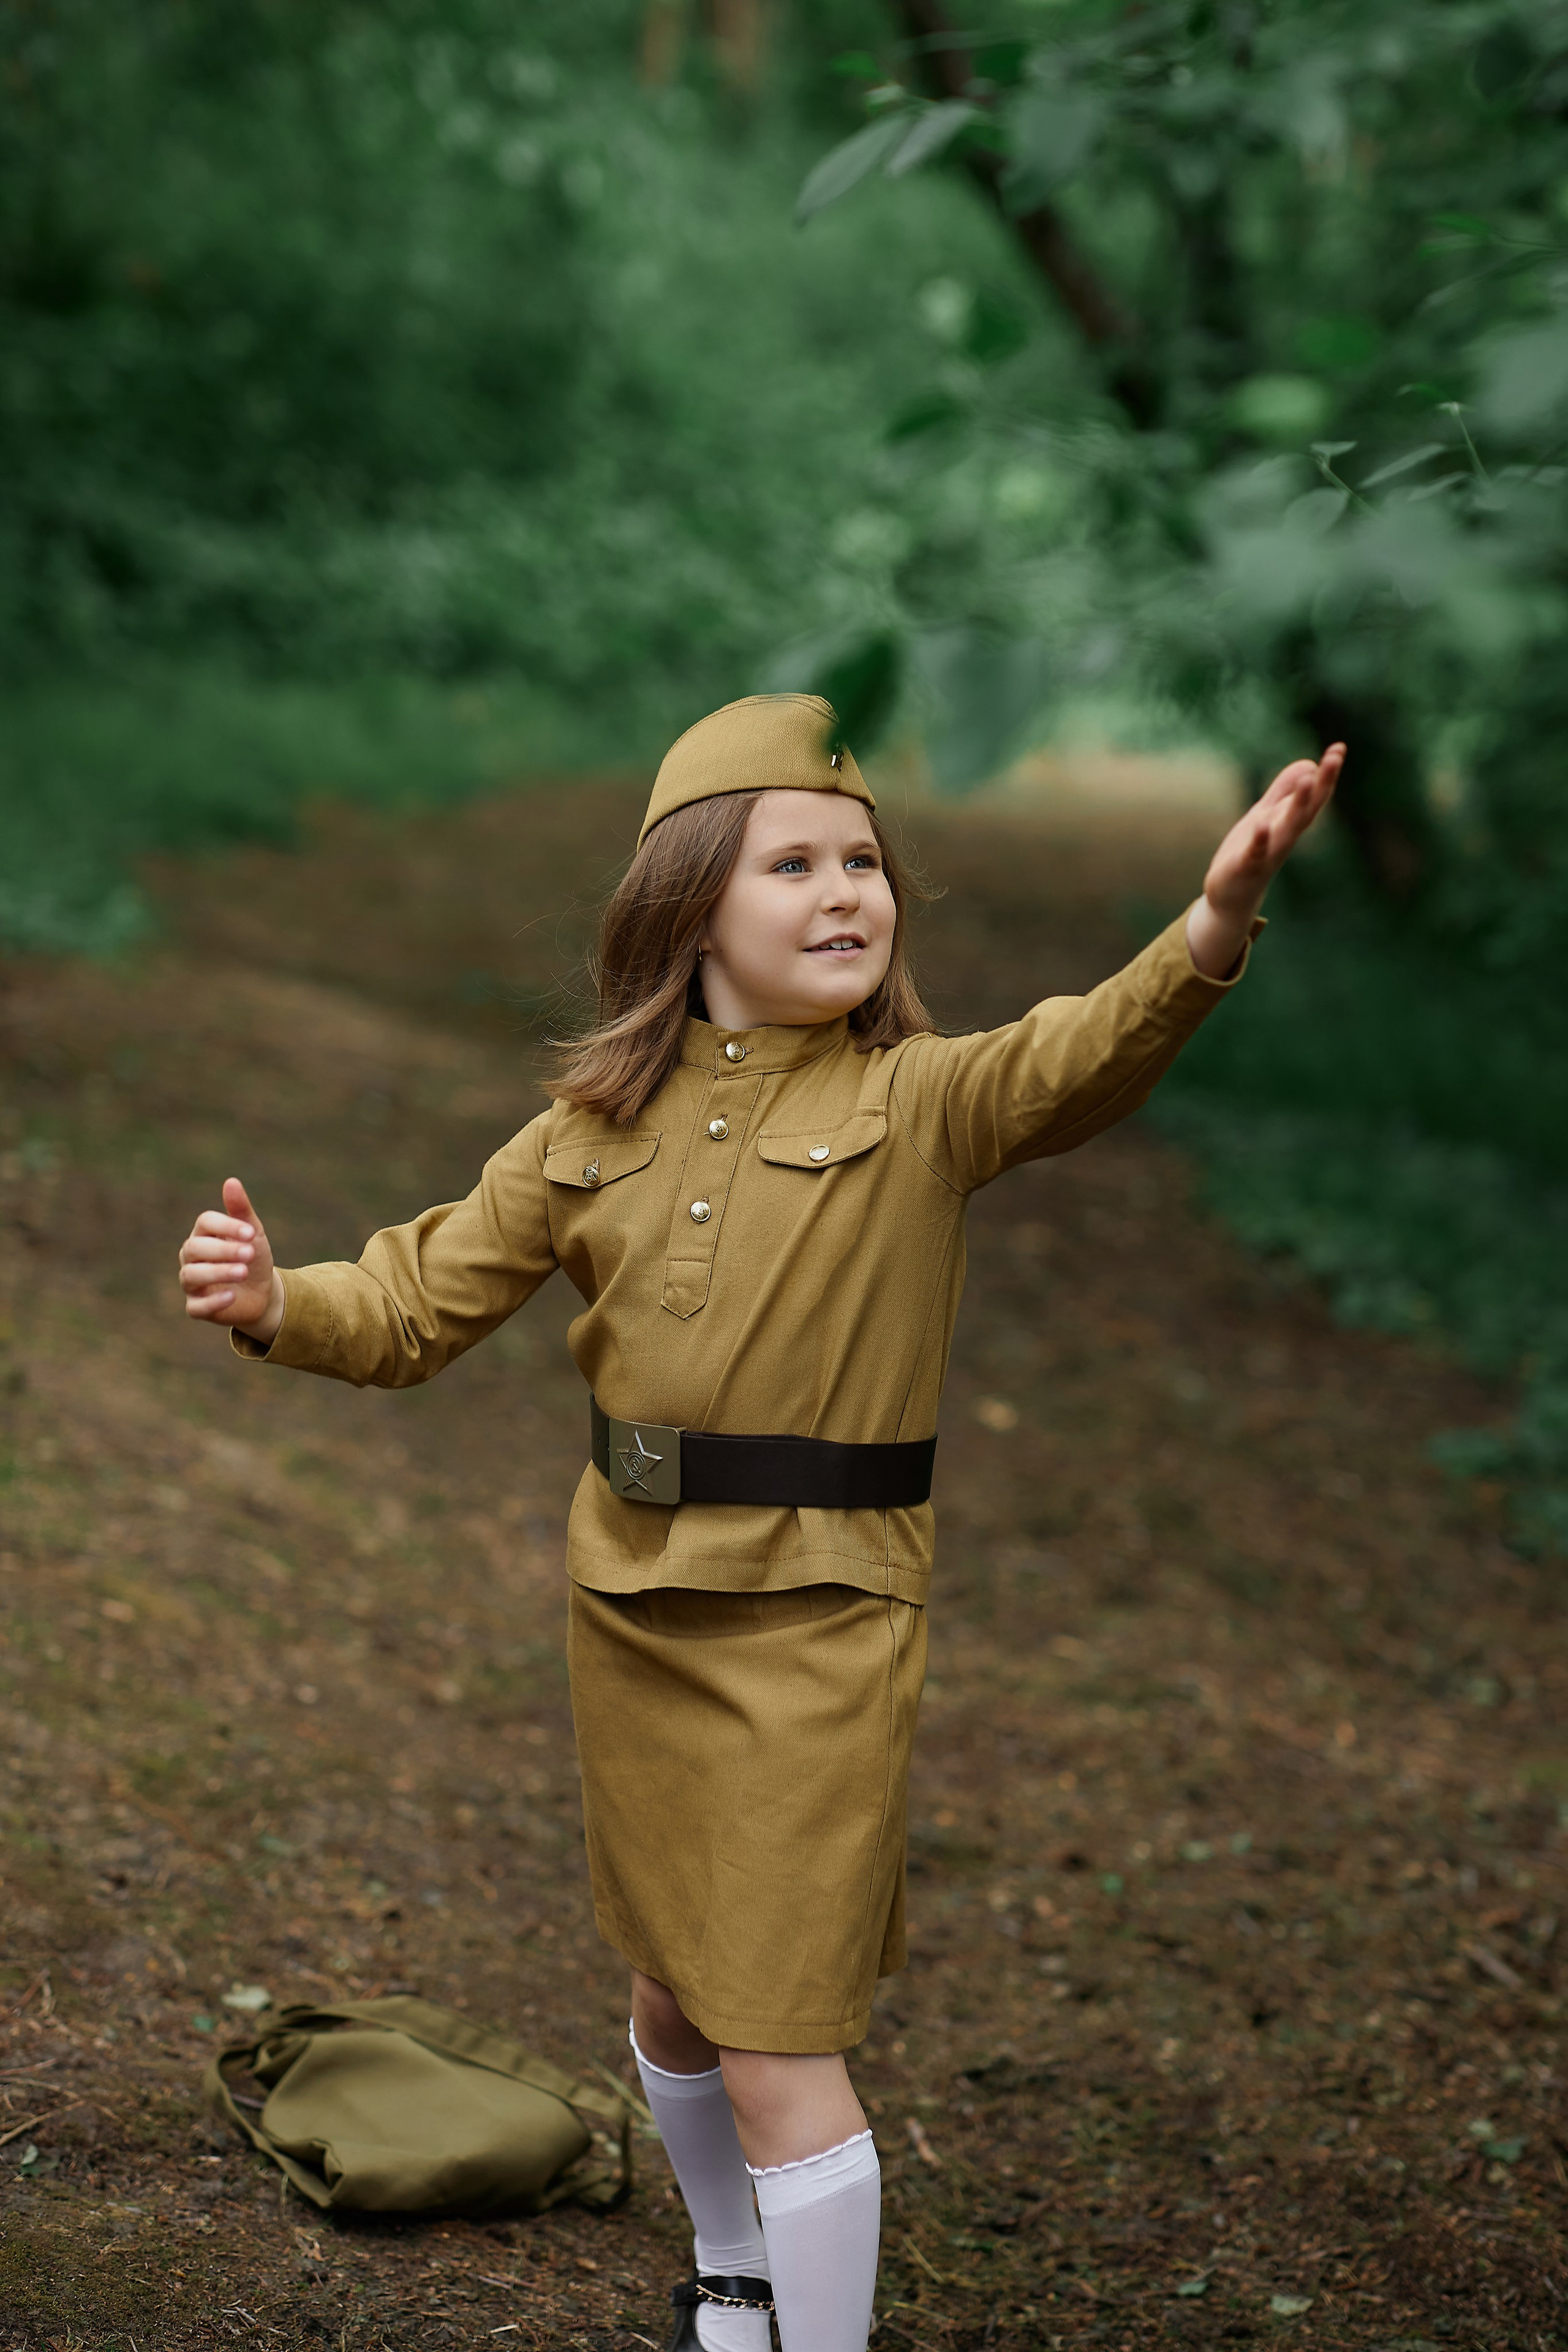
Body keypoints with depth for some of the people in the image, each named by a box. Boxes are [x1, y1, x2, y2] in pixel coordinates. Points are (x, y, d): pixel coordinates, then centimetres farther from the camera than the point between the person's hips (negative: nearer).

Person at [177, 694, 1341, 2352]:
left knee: (780, 2054, -5)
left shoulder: (922, 1105, -10)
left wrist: (1212, 930, -49)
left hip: (818, 1631, -5)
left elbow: (1091, 1057, -29)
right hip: (629, 1612, 5)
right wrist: (275, 1307, -15)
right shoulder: (597, 1128, 2)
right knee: (673, 1999, 22)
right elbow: (424, 1305, 6)